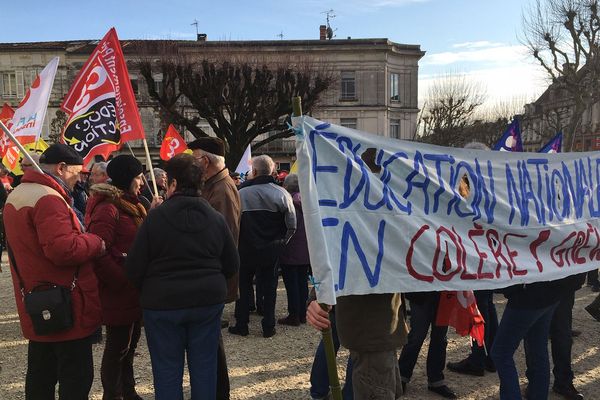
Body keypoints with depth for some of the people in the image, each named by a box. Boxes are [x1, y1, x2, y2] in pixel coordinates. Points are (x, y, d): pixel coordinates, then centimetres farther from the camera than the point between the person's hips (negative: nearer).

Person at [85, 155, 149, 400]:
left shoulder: (131, 205, 13)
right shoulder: (107, 208, -18)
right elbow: (98, 254, -26)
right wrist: (123, 282, -22)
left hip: (134, 291, 9)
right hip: (118, 293, -9)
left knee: (129, 343, 20)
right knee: (118, 345, 4)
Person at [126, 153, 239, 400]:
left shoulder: (156, 217, -11)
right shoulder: (216, 218, -1)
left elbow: (134, 268, -9)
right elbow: (232, 265, 5)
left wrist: (151, 291, 10)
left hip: (163, 303, -3)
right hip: (209, 301, 3)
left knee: (167, 370, 10)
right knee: (204, 366, 14)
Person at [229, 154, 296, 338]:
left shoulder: (242, 193, -12)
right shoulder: (281, 193, -7)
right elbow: (292, 225, -5)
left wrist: (237, 243, 7)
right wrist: (281, 241, 9)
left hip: (246, 249, -1)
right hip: (272, 250, 1)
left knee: (243, 286, 14)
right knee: (269, 287, 12)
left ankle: (241, 325, 19)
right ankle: (268, 327, 16)